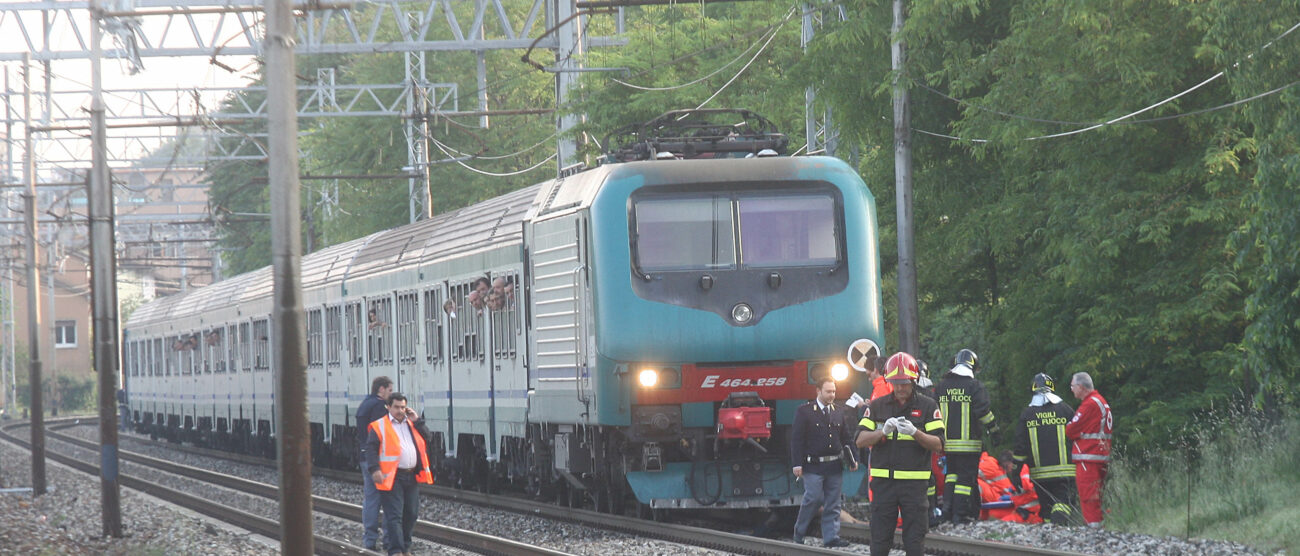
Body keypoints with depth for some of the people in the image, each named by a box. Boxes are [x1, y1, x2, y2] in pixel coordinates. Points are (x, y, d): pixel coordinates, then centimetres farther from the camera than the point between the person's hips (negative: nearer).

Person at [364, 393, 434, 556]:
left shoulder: (411, 424, 18)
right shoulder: (379, 426, 0)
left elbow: (426, 437, 13)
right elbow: (371, 448, -7)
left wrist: (416, 421, 4)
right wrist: (375, 469, -19)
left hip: (412, 476, 6)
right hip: (392, 477, -6)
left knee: (411, 514, 12)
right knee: (394, 515, -10)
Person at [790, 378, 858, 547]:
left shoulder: (838, 413, 13)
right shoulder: (804, 412, -2)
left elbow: (846, 438, 18)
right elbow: (796, 439, -5)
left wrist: (852, 460, 9)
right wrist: (797, 464, -11)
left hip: (834, 466, 5)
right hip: (813, 466, -5)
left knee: (833, 504, 4)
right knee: (814, 498, -13)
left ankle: (831, 538, 6)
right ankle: (798, 534, 3)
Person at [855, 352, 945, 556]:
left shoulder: (928, 407, 4)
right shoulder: (877, 406, 10)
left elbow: (938, 444, -3)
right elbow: (861, 440, 3)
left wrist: (915, 432, -20)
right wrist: (883, 431, -16)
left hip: (914, 483, -2)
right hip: (883, 481, 2)